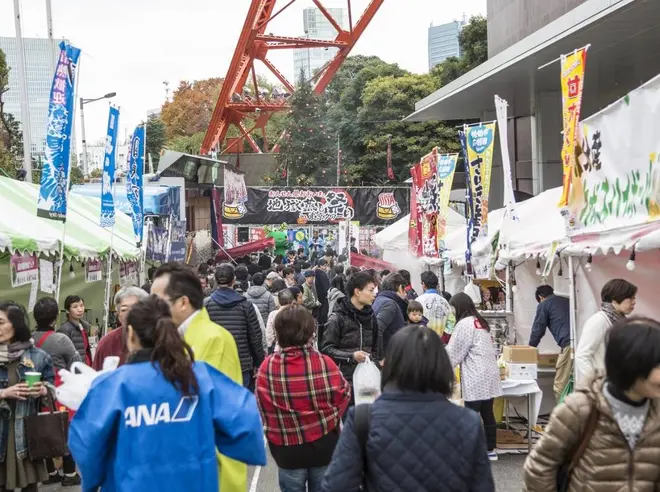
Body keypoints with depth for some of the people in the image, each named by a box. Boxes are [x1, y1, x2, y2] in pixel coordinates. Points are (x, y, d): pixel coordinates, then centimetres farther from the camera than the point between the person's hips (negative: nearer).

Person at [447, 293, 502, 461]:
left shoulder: (464, 324, -10)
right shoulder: (480, 322, 16)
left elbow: (454, 352, -7)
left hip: (476, 378, -9)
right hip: (489, 374, 9)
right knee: (488, 414, 11)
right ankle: (490, 450, 16)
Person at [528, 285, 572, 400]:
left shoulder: (543, 305, 11)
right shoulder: (567, 301, 29)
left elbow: (538, 330, 12)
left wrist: (530, 350, 26)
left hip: (569, 343, -7)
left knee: (560, 385, -2)